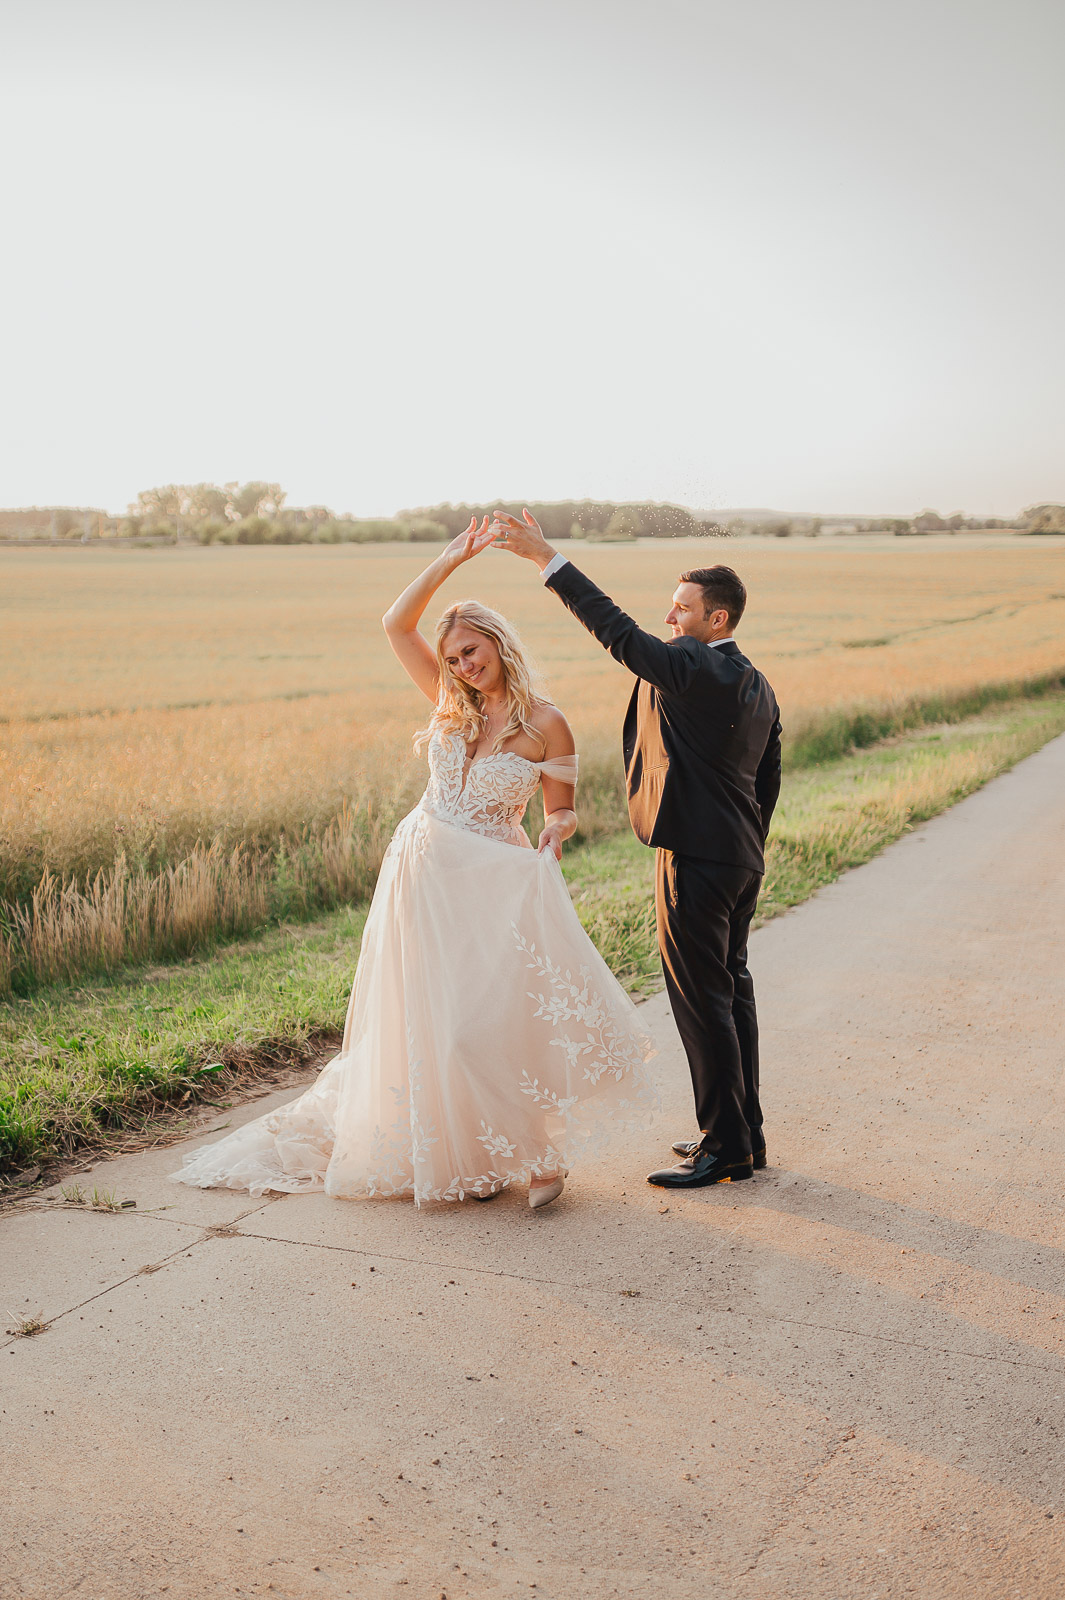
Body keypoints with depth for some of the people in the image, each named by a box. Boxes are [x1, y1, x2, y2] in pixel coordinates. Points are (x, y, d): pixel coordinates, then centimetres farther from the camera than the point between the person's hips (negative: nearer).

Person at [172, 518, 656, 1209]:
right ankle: (474, 1154, 20)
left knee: (505, 1017, -12)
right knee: (432, 1024, 7)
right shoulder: (453, 703, 4)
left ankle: (542, 1151, 3)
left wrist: (554, 835, -21)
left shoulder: (546, 724, -7)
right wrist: (450, 561, -5)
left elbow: (562, 808, 1)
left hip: (494, 884, -4)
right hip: (423, 872, 4)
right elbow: (397, 624, 2)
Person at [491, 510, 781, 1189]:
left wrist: (548, 557, -18)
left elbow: (616, 629, -20)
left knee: (703, 1001, -3)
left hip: (696, 860, -10)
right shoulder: (759, 687, 12)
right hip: (741, 860, 10)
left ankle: (726, 1148, 5)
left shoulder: (695, 671, -16)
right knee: (732, 991, 16)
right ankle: (744, 1133, 26)